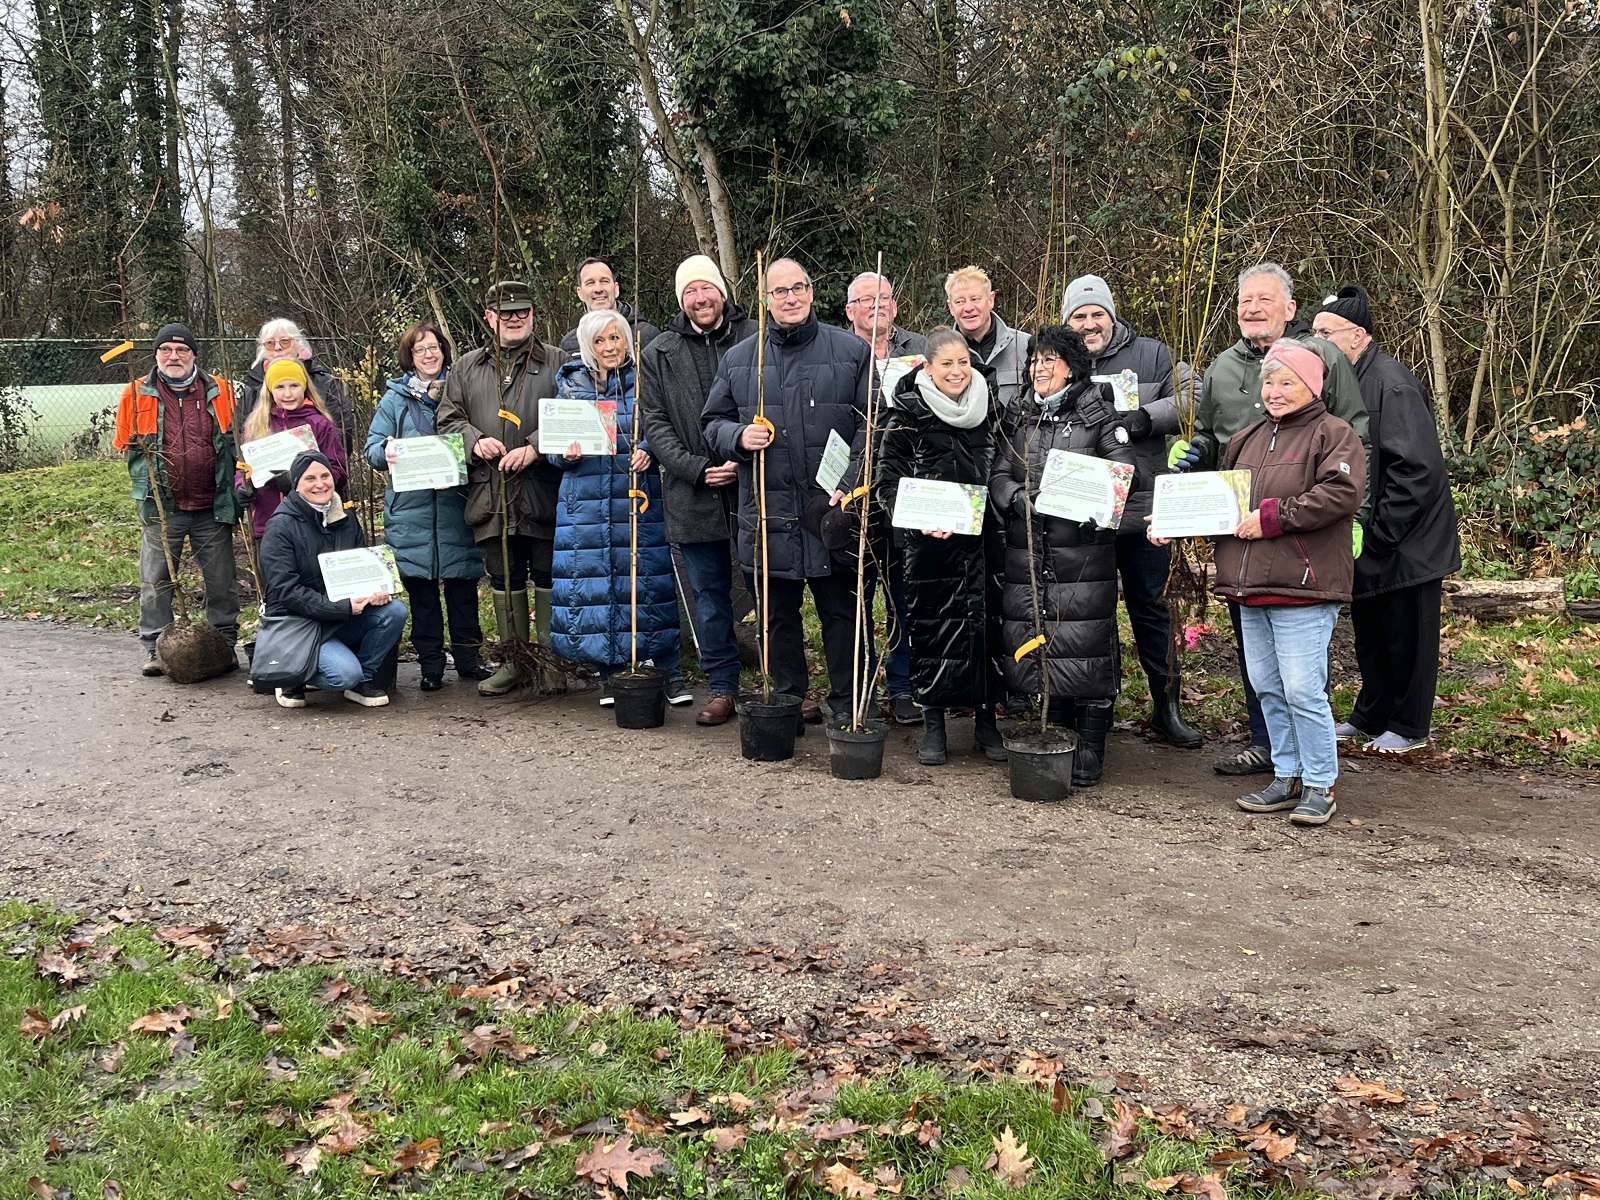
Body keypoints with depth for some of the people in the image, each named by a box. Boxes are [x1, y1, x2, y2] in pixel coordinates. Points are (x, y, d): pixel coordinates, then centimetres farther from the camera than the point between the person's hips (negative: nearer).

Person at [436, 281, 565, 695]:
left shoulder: (556, 362, 4)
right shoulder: (467, 367, 15)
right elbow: (448, 418, 14)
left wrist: (534, 448, -17)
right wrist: (474, 441, -6)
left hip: (543, 493, -3)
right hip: (490, 496, 4)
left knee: (548, 579, 2)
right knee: (504, 582, 11)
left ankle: (553, 663, 11)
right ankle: (513, 662, 21)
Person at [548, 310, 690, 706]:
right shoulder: (570, 383, 11)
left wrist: (648, 450, -18)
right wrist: (565, 454, -10)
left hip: (639, 495, -2)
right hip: (586, 499, 2)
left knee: (649, 578, -4)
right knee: (593, 580, 0)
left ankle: (670, 670, 3)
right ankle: (609, 672, 11)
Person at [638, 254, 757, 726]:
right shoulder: (658, 355, 8)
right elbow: (654, 423, 4)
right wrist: (697, 470, -8)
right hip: (693, 496, 2)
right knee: (709, 594, 10)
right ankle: (722, 686, 20)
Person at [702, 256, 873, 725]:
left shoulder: (852, 351, 3)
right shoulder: (738, 359, 11)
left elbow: (871, 425, 0)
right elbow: (712, 423, 15)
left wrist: (850, 484, -12)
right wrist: (738, 437, -8)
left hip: (834, 510, -2)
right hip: (767, 517, 3)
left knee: (842, 613, 3)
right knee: (777, 616, 12)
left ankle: (848, 708, 13)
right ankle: (789, 700, 25)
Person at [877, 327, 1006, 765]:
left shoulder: (985, 410, 9)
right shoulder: (908, 415, -4)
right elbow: (888, 483, -6)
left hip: (981, 538, 3)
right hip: (929, 543, -3)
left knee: (986, 621, 5)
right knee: (930, 625, 1)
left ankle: (985, 720, 18)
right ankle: (933, 725, 14)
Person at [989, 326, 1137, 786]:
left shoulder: (1097, 411, 3)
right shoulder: (1018, 417, 17)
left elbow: (1125, 469, -3)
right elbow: (999, 475, 10)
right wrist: (1018, 498, -10)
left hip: (1084, 546, -4)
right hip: (1027, 549, 4)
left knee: (1086, 641, -5)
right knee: (1037, 642, 6)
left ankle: (1091, 748, 5)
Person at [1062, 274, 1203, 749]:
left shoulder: (1151, 355, 5)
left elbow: (1190, 399, -3)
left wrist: (1147, 416, -17)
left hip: (1142, 512, 0)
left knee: (1150, 609, 8)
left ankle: (1167, 707, 19)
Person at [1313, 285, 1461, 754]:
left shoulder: (1392, 385, -21)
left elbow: (1417, 468, -25)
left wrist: (1379, 533, -23)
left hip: (1406, 543, -9)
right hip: (1367, 543, 9)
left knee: (1406, 636, 5)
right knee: (1368, 632, 18)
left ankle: (1408, 727, 18)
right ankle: (1370, 716, 32)